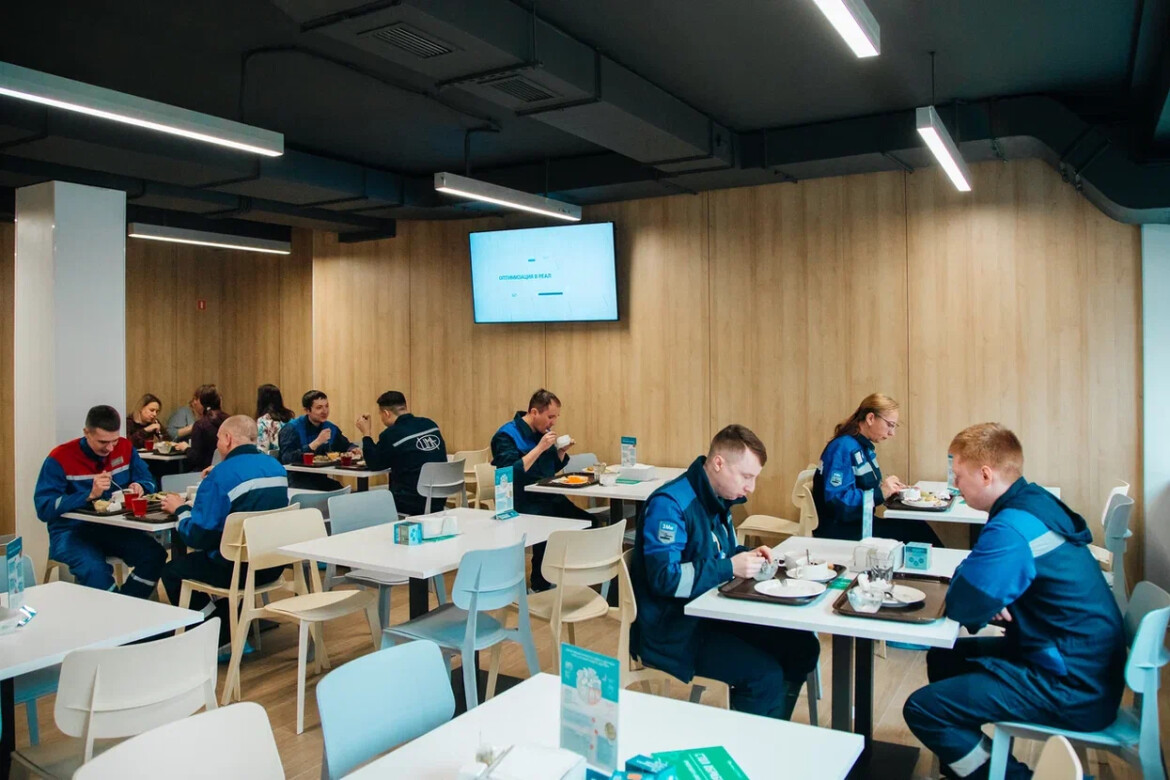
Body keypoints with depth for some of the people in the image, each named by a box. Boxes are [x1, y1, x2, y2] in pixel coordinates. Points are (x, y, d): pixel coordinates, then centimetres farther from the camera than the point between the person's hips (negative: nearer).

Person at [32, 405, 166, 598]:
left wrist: (140, 487, -14)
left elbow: (148, 480, 11)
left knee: (155, 555, -23)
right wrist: (90, 495, -29)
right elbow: (44, 508, -18)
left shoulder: (125, 447, 1)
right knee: (94, 569, -36)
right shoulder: (60, 458, -12)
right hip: (71, 531, -4)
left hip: (114, 526, 4)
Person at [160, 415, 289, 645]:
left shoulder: (220, 476, -18)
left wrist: (180, 509, 2)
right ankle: (233, 627, 28)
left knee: (172, 571, 19)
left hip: (237, 569, -7)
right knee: (196, 558, 32)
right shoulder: (277, 468, 2)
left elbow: (198, 537, -17)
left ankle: (222, 636, 22)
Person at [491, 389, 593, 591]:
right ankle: (539, 587, -13)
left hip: (549, 497, 8)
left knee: (588, 522, -13)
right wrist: (539, 448, -23)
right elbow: (510, 474, -24)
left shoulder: (542, 431, 13)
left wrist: (562, 451, 4)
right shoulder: (507, 435, -11)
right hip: (522, 503, -7)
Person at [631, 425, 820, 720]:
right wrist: (730, 567, -24)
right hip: (671, 629, -9)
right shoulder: (669, 504, -21)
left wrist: (746, 555, 1)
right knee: (765, 674, -22)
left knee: (802, 646, 3)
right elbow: (664, 578, -27)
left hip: (711, 613, 9)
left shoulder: (718, 500, 8)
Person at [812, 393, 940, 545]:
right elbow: (836, 501, -25)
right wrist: (879, 493, -25)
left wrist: (891, 489, 1)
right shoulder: (842, 448, -18)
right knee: (914, 530, -18)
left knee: (917, 527, -11)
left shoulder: (865, 447, 12)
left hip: (859, 523, 9)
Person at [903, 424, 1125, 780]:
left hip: (1073, 691, -10)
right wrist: (989, 602, -4)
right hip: (1087, 663, 10)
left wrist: (963, 573, -2)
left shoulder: (1012, 530, -26)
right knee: (943, 658, 20)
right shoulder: (1038, 501, 4)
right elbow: (995, 578, 16)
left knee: (922, 710, -14)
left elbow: (961, 606, -22)